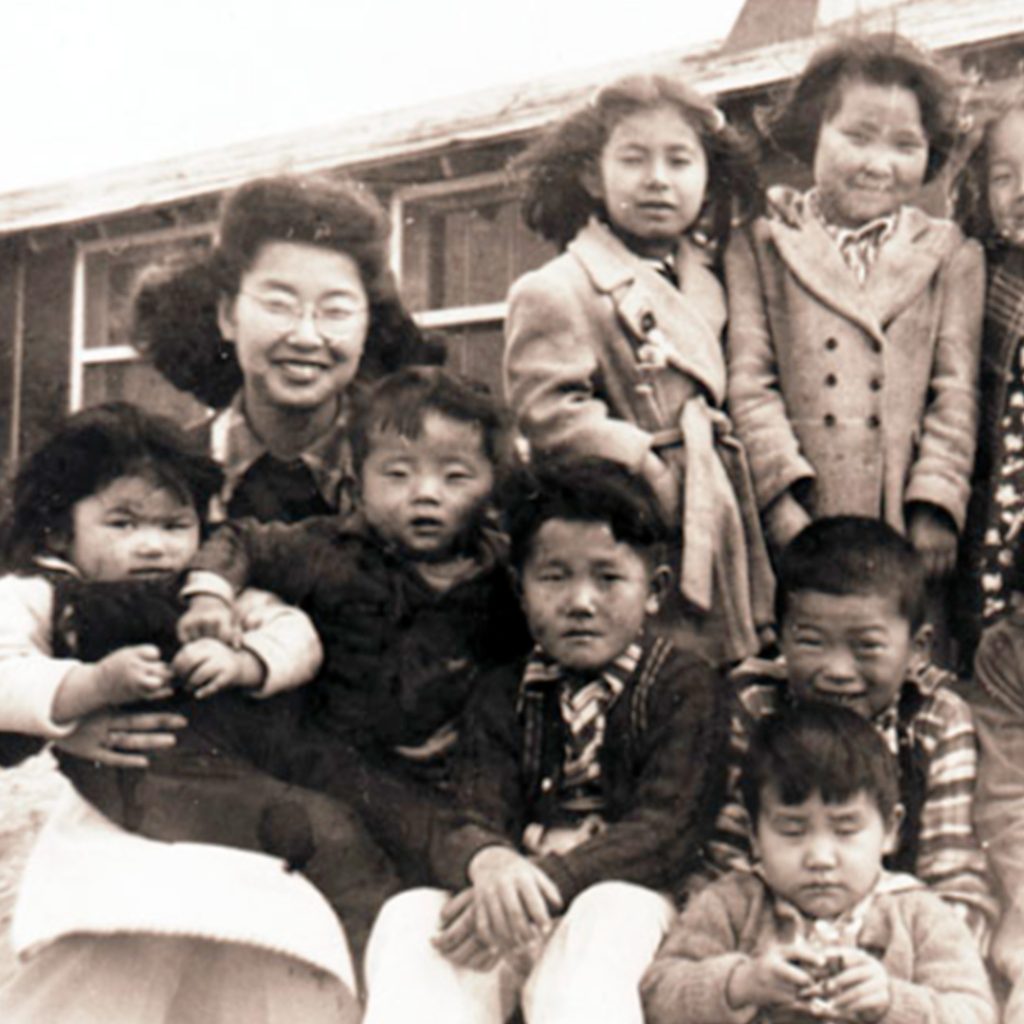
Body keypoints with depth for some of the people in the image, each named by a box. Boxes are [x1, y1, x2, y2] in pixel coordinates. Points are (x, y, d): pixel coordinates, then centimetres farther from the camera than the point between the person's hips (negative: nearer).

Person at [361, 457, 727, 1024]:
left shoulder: (684, 685, 4)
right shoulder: (502, 695, 15)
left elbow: (667, 832, -9)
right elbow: (465, 821, 0)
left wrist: (544, 878, -25)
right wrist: (488, 862, -28)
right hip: (514, 902, 4)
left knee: (606, 915, -37)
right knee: (409, 916, -25)